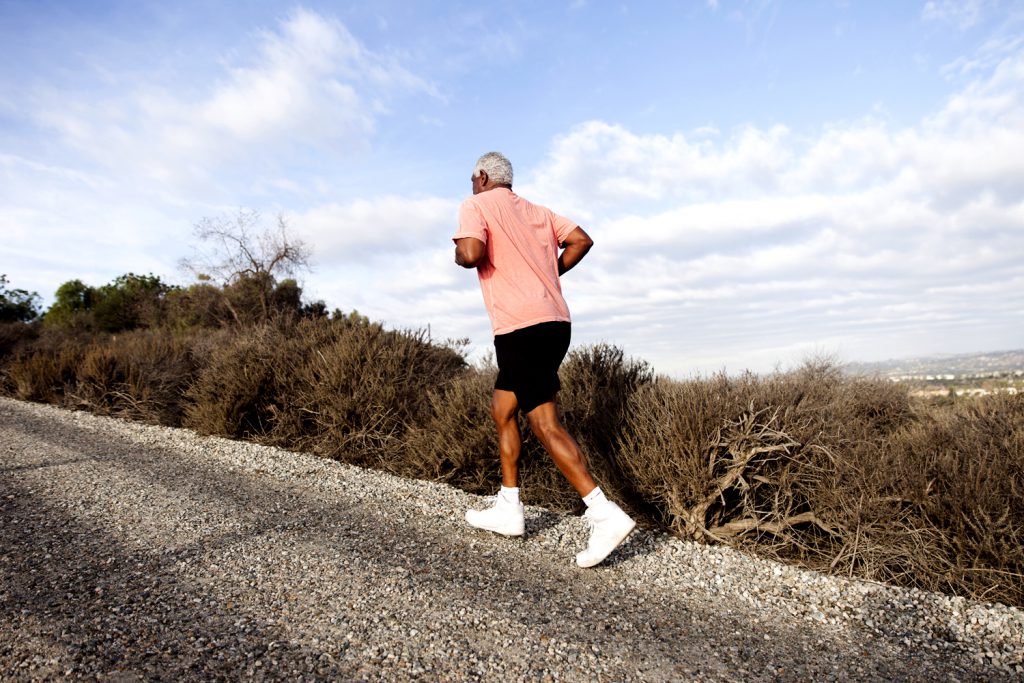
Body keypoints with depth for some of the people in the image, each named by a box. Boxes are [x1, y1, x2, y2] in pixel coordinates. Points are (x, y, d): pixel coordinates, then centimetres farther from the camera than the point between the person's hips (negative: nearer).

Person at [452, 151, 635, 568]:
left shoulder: (476, 205, 1)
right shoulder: (537, 211, 21)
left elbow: (472, 254, -17)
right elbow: (582, 240, 14)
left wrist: (458, 254, 6)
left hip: (521, 328, -8)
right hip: (555, 323, 8)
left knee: (545, 424, -8)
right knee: (502, 410, 17)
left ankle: (606, 516, -12)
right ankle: (508, 510, 21)